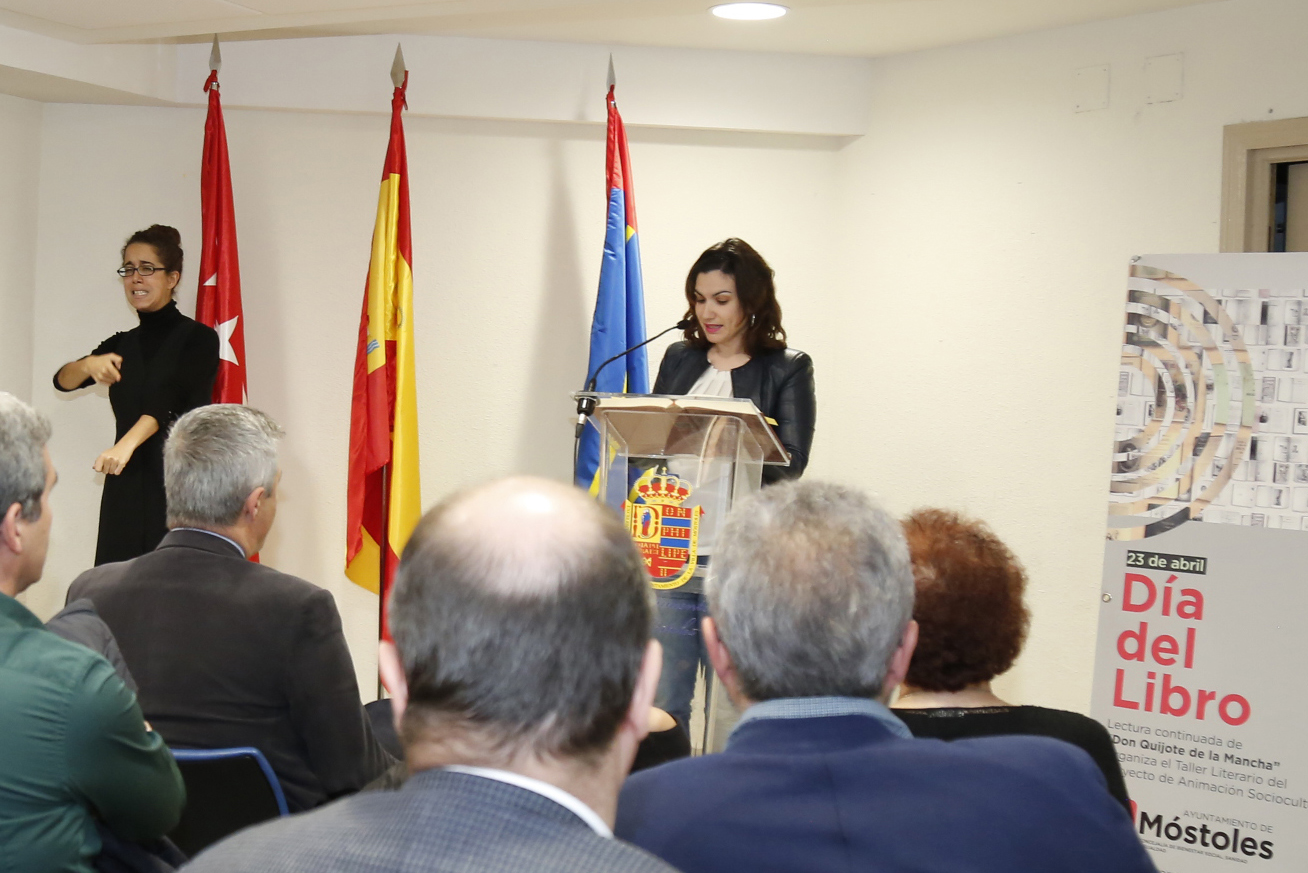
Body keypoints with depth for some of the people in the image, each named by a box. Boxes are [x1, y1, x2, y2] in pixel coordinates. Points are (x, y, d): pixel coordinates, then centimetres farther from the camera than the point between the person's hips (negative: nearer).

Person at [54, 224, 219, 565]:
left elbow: (168, 400, -16)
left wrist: (127, 443, -31)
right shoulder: (121, 345, 16)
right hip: (124, 490, 5)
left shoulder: (198, 339, -2)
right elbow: (63, 381, 10)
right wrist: (89, 364, -12)